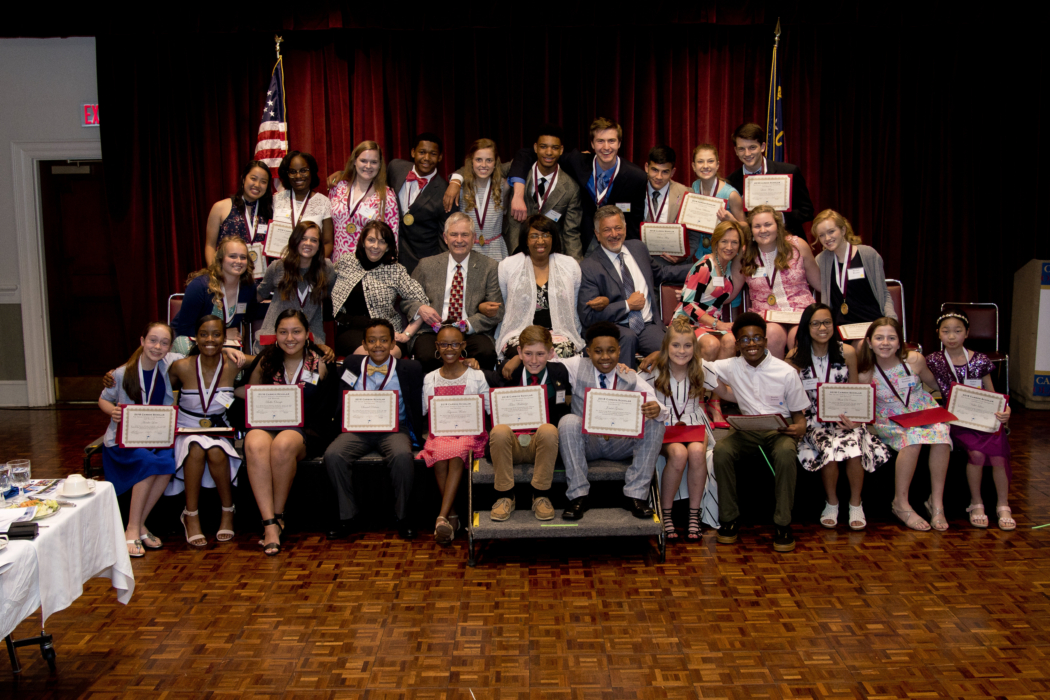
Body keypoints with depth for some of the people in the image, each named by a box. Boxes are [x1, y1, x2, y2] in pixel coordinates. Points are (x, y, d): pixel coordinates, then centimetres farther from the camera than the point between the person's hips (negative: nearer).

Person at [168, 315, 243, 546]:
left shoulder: (233, 367, -5)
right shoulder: (181, 367, -4)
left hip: (219, 433, 0)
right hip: (186, 432, 0)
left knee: (216, 452, -33)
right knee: (196, 448, -34)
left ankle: (228, 512, -11)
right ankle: (191, 516, -21)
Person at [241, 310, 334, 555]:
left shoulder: (318, 364, 7)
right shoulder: (266, 361, 13)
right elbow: (252, 393, 23)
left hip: (306, 428, -2)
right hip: (267, 424, 2)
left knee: (283, 445, -37)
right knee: (254, 445, -35)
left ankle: (278, 515, -17)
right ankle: (270, 524, -34)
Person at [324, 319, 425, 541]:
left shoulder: (409, 369, 6)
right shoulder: (351, 365, 13)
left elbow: (417, 405, 6)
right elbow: (341, 405, 17)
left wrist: (416, 436, -6)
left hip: (395, 428, -2)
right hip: (358, 429, 2)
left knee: (402, 456, -34)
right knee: (332, 455, -26)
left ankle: (402, 516, -12)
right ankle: (348, 517, -10)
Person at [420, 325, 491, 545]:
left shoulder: (476, 376, 8)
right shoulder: (429, 379, 16)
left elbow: (491, 410, 3)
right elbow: (423, 412, 15)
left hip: (469, 432, -2)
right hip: (440, 433, 2)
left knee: (457, 452, -37)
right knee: (439, 455, -34)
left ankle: (442, 518, -42)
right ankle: (451, 515, -23)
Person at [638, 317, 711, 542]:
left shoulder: (701, 370, 1)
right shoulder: (654, 372, -4)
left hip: (693, 426, 2)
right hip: (663, 428, -2)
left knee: (696, 452, -33)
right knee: (678, 453, -34)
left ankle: (694, 514, -16)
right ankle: (665, 514, -15)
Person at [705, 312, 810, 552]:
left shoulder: (786, 372, -1)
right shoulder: (731, 367, 4)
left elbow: (798, 413, 3)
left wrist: (799, 427, -18)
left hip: (779, 431, -2)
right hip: (747, 432, 2)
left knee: (786, 453, -37)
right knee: (721, 449, -30)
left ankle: (782, 524, -23)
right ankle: (729, 519, -13)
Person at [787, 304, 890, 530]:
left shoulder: (847, 352, 1)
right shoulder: (795, 357, -2)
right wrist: (798, 422, -15)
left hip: (844, 417, 1)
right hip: (814, 419, -1)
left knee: (853, 446, -31)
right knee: (831, 447, -32)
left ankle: (855, 503, -6)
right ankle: (831, 503, -5)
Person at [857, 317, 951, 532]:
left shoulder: (914, 360, -8)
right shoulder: (867, 374, -11)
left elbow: (933, 382, 12)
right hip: (890, 421, -2)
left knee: (941, 435, -31)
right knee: (913, 438, -35)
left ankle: (937, 502, -16)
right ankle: (901, 504, -21)